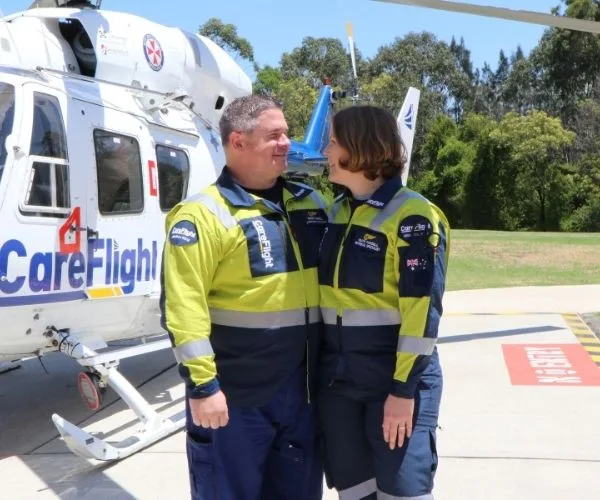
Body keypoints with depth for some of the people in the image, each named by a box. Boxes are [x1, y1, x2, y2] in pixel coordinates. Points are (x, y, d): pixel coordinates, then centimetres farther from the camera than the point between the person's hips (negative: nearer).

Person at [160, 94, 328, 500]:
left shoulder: (310, 203, 9)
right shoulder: (204, 215, -12)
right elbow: (184, 305, -17)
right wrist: (202, 383, -18)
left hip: (301, 386, 6)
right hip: (234, 392, -6)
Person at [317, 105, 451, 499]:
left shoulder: (411, 216, -13)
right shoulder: (336, 212, 9)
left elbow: (423, 310, -16)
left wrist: (404, 388, -17)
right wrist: (321, 370, 13)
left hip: (394, 381, -6)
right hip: (337, 381, 7)